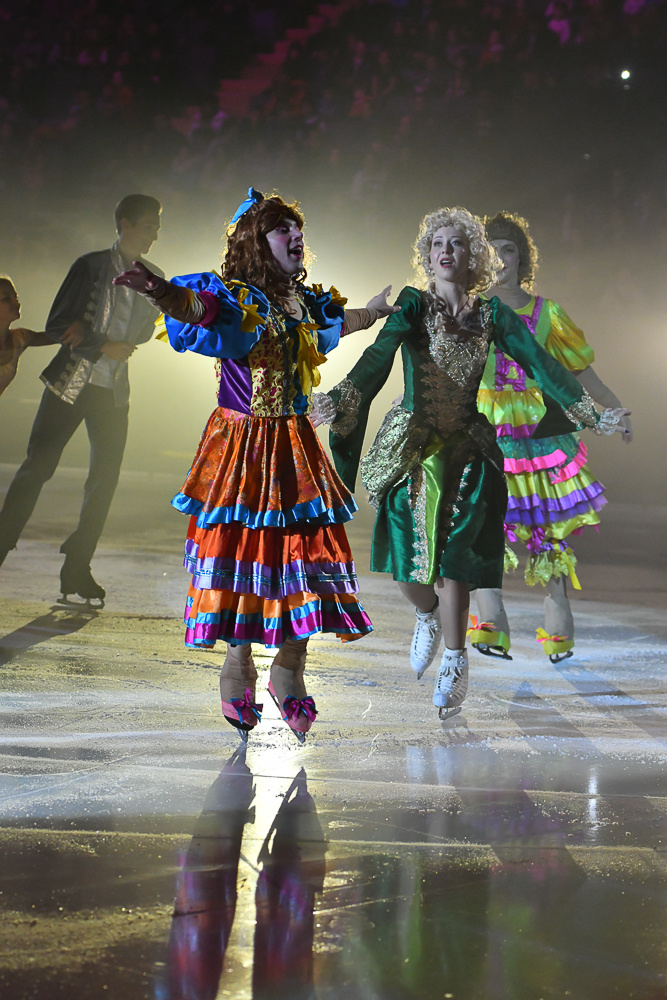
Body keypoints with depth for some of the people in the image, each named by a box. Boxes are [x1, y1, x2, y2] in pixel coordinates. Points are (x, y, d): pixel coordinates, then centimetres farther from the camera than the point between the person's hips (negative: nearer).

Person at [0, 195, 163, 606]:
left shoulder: (152, 278, 8)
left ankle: (77, 569, 10)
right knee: (36, 468, -7)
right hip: (71, 384, -4)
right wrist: (104, 346, -15)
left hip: (114, 391, 4)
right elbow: (56, 326, -7)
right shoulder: (91, 266, -5)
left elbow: (143, 332, 5)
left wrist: (90, 331, -8)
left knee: (106, 480, 1)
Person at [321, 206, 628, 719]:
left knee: (453, 557, -8)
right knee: (408, 552, 0)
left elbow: (539, 362, -2)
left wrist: (591, 413, -11)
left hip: (466, 450, 0)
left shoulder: (492, 315, 3)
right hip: (411, 446, 0)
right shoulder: (412, 306, -4)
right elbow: (378, 356, -20)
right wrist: (339, 399, -37)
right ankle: (428, 617, 34)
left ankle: (454, 665, 5)